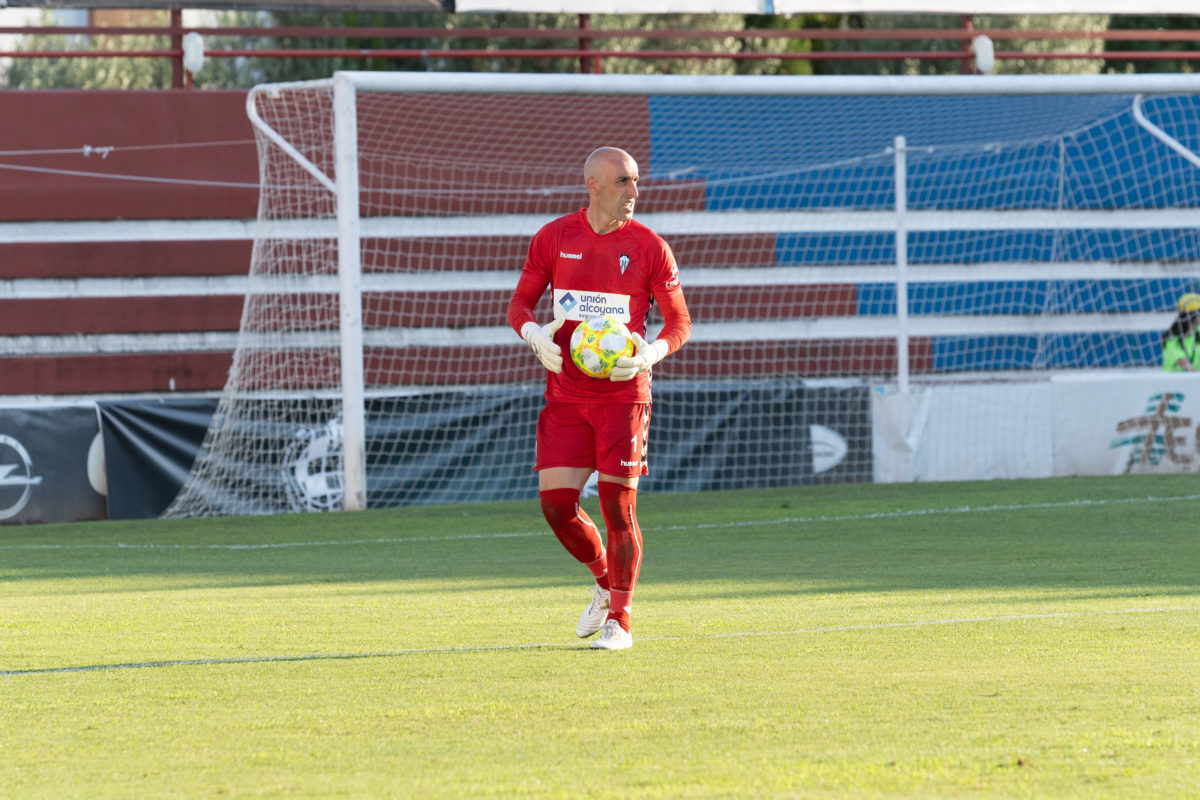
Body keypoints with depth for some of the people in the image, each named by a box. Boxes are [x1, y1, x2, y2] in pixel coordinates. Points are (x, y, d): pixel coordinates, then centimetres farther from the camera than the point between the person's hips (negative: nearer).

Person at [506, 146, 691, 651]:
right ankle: (605, 583, 23)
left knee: (618, 505, -8)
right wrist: (534, 334, -12)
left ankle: (619, 620, 5)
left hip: (623, 395, -2)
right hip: (565, 395, 2)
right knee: (556, 503, -5)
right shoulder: (554, 239, 4)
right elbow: (520, 302, 10)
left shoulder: (649, 247, -1)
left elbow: (680, 321, 3)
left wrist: (652, 353, -17)